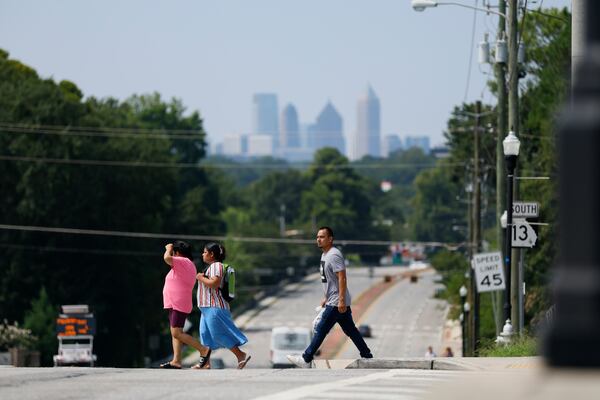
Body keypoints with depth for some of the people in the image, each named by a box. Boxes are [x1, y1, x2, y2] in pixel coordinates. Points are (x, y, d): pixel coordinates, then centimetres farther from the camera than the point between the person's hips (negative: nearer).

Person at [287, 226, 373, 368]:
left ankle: (306, 359, -3)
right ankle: (367, 356, 17)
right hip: (333, 301, 10)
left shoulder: (334, 255, -16)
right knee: (350, 330, 13)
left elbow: (342, 278, -23)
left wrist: (341, 300, -27)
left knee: (321, 329, -6)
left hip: (336, 303, -10)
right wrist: (326, 298, 26)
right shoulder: (325, 255, 16)